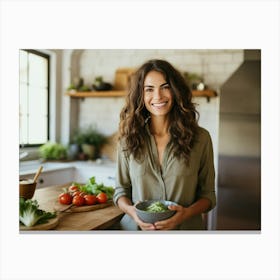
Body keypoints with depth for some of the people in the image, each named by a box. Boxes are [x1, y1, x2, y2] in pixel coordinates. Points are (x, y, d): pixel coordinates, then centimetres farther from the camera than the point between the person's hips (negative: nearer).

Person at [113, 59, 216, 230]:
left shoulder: (200, 138, -10)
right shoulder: (128, 139, -6)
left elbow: (208, 194, -3)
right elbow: (121, 190, 1)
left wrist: (187, 213, -21)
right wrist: (131, 210, -18)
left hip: (184, 228, 0)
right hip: (137, 227, 1)